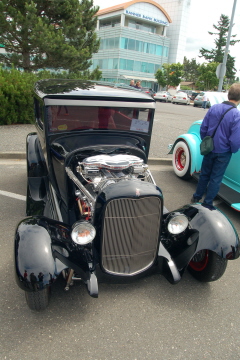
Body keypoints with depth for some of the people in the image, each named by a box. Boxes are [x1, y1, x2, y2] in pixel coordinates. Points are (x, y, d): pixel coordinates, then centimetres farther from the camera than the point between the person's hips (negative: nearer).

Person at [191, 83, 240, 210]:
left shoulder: (214, 108, -9)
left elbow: (203, 129, -2)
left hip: (209, 149, 4)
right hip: (223, 153, -4)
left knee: (204, 174, 22)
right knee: (215, 179, 11)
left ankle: (197, 197, 37)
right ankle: (207, 204, 23)